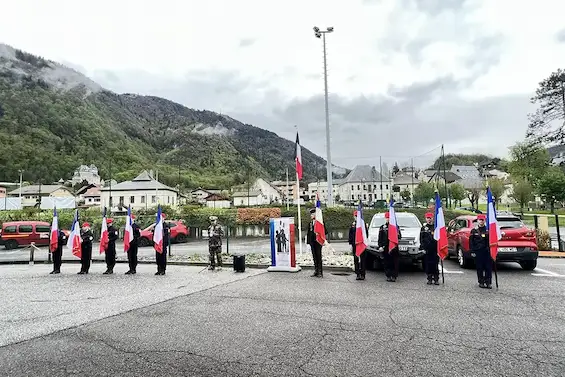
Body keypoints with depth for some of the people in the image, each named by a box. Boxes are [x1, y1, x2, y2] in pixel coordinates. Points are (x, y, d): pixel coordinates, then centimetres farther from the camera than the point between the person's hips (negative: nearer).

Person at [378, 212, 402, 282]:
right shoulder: (382, 227, 10)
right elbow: (380, 238, 7)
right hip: (385, 247, 1)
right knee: (387, 263, 3)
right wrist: (380, 246, -2)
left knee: (395, 262, -2)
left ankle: (394, 276, 3)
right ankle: (388, 276, 11)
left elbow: (399, 236, 6)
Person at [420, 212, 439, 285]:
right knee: (428, 264, 4)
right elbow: (421, 239, 5)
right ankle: (429, 279, 13)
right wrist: (422, 248, -3)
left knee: (435, 264, 2)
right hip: (427, 250, 1)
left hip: (435, 249, 0)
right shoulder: (423, 228, 7)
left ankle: (436, 279, 10)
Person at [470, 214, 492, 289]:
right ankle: (481, 282, 14)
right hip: (478, 252, 0)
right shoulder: (474, 231, 4)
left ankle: (488, 283, 8)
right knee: (479, 268, 5)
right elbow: (471, 242, 3)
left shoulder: (488, 230, 5)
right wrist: (472, 251, -3)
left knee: (488, 267, 0)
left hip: (487, 251, 0)